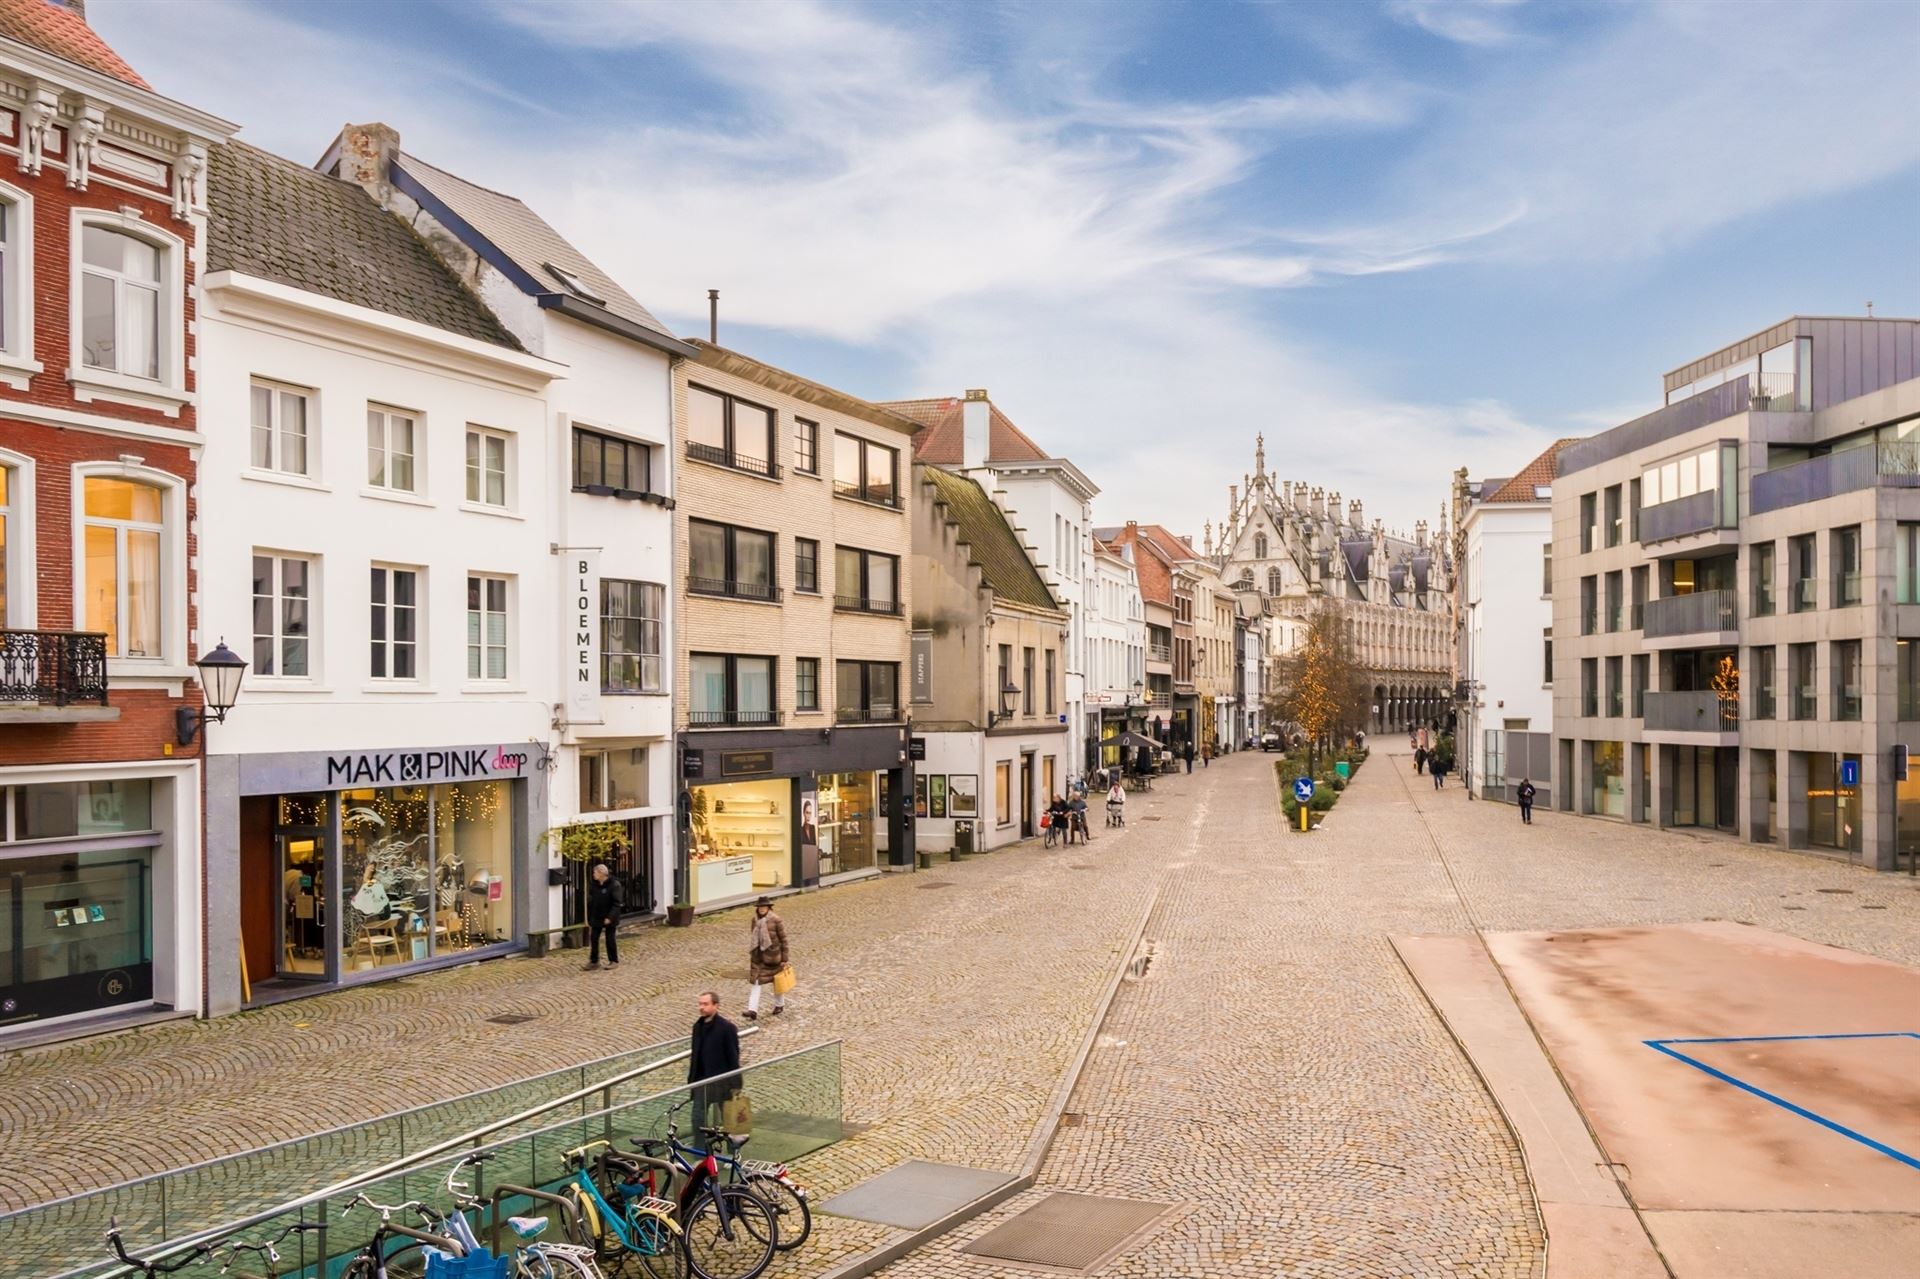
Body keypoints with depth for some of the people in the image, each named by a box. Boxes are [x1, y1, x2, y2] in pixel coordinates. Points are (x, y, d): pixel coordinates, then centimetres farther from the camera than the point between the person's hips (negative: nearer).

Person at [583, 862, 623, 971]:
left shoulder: (614, 885, -16)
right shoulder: (593, 885, 4)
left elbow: (617, 903, -19)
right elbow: (590, 902, 10)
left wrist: (610, 917, -25)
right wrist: (589, 919, 8)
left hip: (609, 919, -6)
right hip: (596, 918, 6)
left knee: (610, 939, 3)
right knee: (593, 939, 6)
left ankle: (614, 961, 16)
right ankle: (593, 961, 14)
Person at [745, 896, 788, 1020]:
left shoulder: (776, 920, -15)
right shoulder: (755, 920, 1)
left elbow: (783, 939, -10)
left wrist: (784, 959, -10)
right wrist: (751, 953, 16)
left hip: (772, 955, -4)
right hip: (758, 955, 4)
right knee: (755, 981, -5)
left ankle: (780, 1005, 34)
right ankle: (753, 1011, -8)